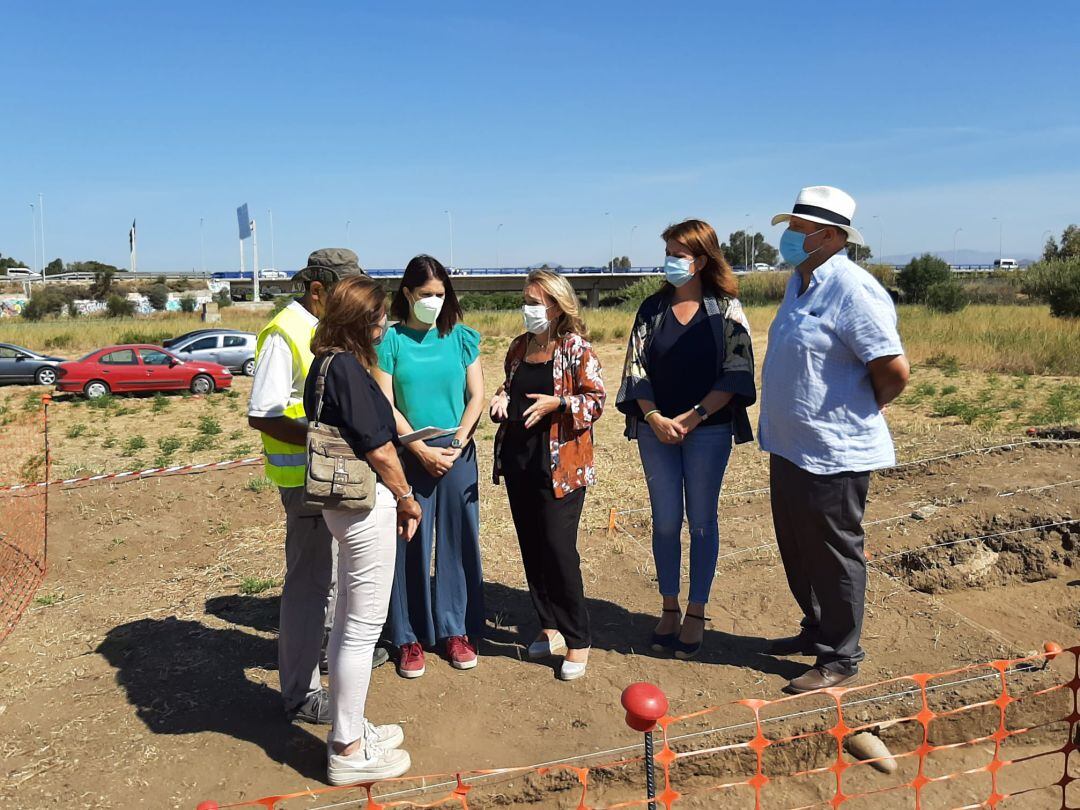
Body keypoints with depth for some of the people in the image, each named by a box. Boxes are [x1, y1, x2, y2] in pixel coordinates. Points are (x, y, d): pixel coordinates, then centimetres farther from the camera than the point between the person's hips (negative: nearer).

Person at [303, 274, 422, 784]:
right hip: (366, 503, -10)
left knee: (350, 622, 19)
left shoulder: (326, 363, 10)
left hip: (343, 501, 10)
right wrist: (407, 499, -3)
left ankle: (347, 731, 34)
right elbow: (378, 449, -18)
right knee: (363, 627, 1)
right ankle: (349, 752, 15)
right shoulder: (347, 367, -18)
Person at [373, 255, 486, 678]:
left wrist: (457, 443, -8)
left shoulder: (461, 338, 5)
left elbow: (476, 395, 4)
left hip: (457, 453, 2)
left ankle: (457, 629, 21)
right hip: (408, 454, -2)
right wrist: (423, 451, -11)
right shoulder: (390, 340, -1)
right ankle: (410, 638, 16)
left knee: (458, 540, 7)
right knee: (409, 544, 3)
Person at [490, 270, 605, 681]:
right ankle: (550, 627, 26)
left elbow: (596, 400, -8)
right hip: (518, 458, 7)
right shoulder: (519, 346, 12)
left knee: (558, 546, -7)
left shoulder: (577, 348, -7)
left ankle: (578, 640, 8)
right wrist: (501, 398, 3)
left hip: (560, 464, -7)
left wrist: (557, 403, -22)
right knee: (531, 546, 11)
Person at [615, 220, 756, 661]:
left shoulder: (726, 308, -2)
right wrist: (654, 418, -12)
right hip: (656, 429, 3)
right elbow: (637, 367, 2)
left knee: (701, 520, 6)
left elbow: (736, 372, -7)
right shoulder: (652, 308, 6)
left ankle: (696, 612, 17)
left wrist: (692, 417, -14)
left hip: (708, 429, -2)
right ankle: (669, 608, 22)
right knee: (666, 520, 8)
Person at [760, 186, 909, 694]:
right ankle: (816, 631, 40)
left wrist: (865, 411, -6)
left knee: (834, 557, 5)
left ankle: (840, 658, 22)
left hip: (833, 454, -9)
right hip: (790, 446, 9)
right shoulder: (800, 282, 10)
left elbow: (894, 368, -23)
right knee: (797, 551, 21)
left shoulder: (851, 290, -20)